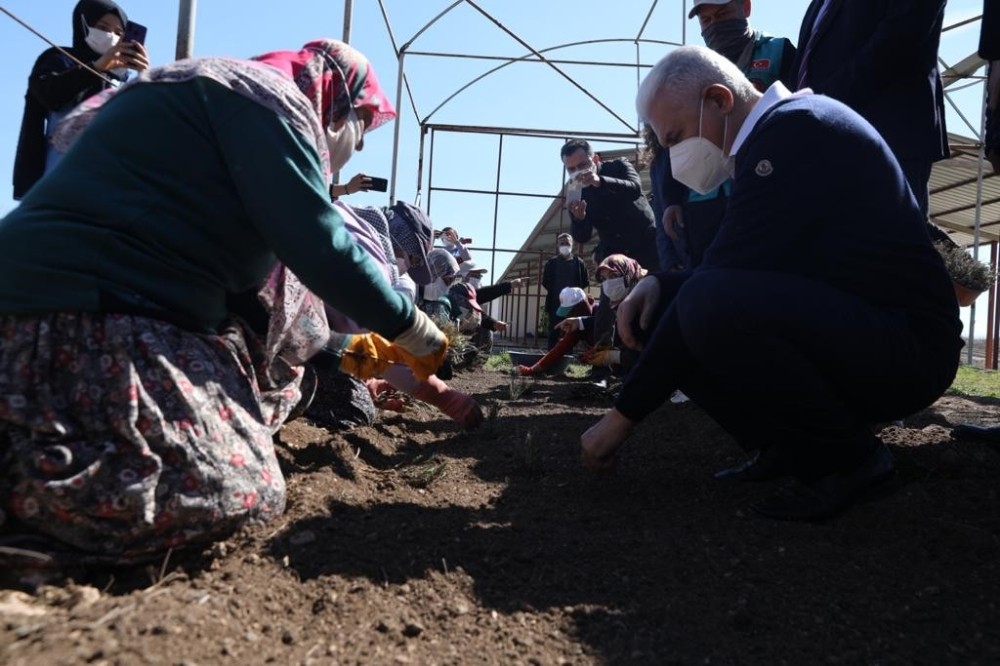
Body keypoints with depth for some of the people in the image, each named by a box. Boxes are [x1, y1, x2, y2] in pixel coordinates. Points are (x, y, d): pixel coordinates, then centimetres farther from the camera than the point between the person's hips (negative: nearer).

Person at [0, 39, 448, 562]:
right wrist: (409, 328, -1)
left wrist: (343, 351, 26)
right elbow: (316, 242, -14)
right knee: (245, 494, -18)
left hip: (111, 308, 11)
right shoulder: (266, 99, -4)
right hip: (85, 317, -11)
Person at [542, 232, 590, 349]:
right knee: (554, 334, 1)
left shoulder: (579, 263, 4)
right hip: (556, 304, 0)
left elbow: (585, 282, 5)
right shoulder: (552, 263, 5)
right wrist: (552, 291, -1)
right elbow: (545, 281, 8)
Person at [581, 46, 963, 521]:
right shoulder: (776, 133, 14)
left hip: (905, 346, -9)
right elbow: (728, 273, 16)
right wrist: (660, 284, -5)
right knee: (659, 314, 2)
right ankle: (787, 446, 7)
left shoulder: (796, 128, -17)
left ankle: (847, 456, -10)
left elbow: (716, 289, -23)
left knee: (710, 307, -33)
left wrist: (624, 414, -17)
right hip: (837, 329, 9)